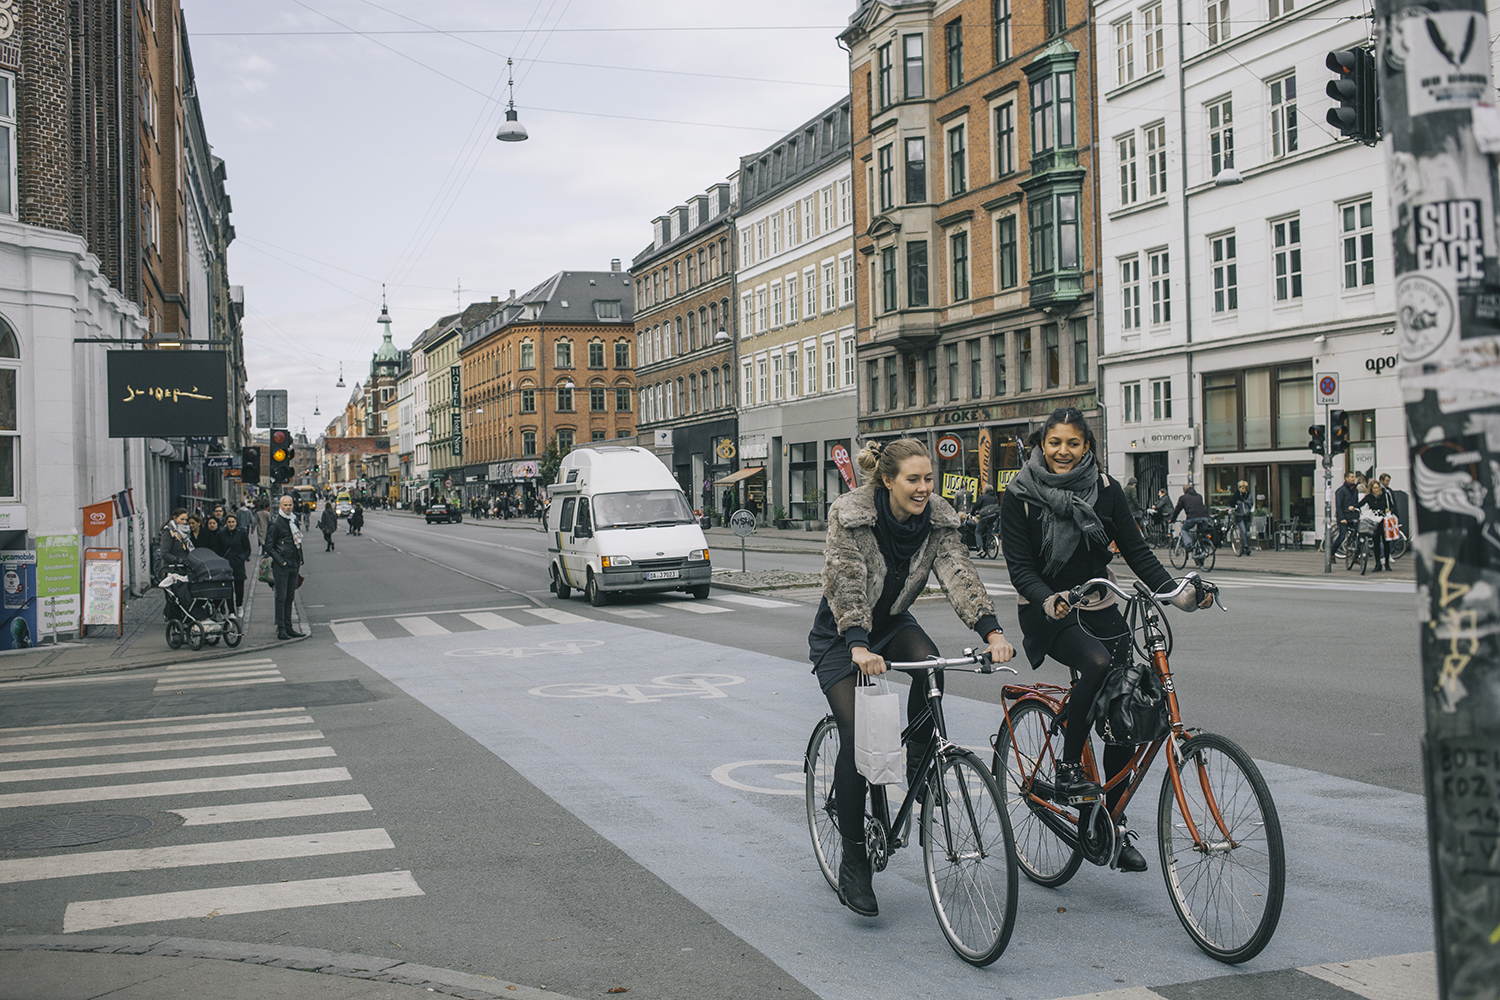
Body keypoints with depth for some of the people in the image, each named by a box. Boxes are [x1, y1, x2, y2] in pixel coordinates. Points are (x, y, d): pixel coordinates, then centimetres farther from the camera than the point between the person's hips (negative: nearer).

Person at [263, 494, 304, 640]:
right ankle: (281, 629, -1)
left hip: (294, 565, 7)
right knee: (281, 598, -4)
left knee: (290, 597, 10)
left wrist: (299, 560, 13)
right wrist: (281, 561, -14)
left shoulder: (294, 520, 13)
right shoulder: (275, 523, -8)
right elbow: (269, 547, -8)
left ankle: (288, 627, 16)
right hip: (281, 566, -7)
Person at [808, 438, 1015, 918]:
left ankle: (918, 758, -5)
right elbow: (845, 584, -34)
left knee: (930, 661, -32)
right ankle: (853, 860, -5)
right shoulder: (851, 516, -24)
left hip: (893, 623, 4)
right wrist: (859, 648, -49)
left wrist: (992, 631, -41)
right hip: (841, 635, -3)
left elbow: (959, 574, -25)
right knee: (856, 734, -16)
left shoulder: (937, 519, -12)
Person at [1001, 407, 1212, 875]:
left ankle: (1114, 824, 15)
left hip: (1099, 609, 4)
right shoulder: (1020, 495, -8)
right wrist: (1049, 601, -33)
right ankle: (1068, 769, -17)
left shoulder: (1105, 489, 0)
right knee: (1096, 663, -34)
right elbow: (1020, 567, -14)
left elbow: (1136, 551, -2)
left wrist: (1177, 593, -17)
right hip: (1047, 611, -4)